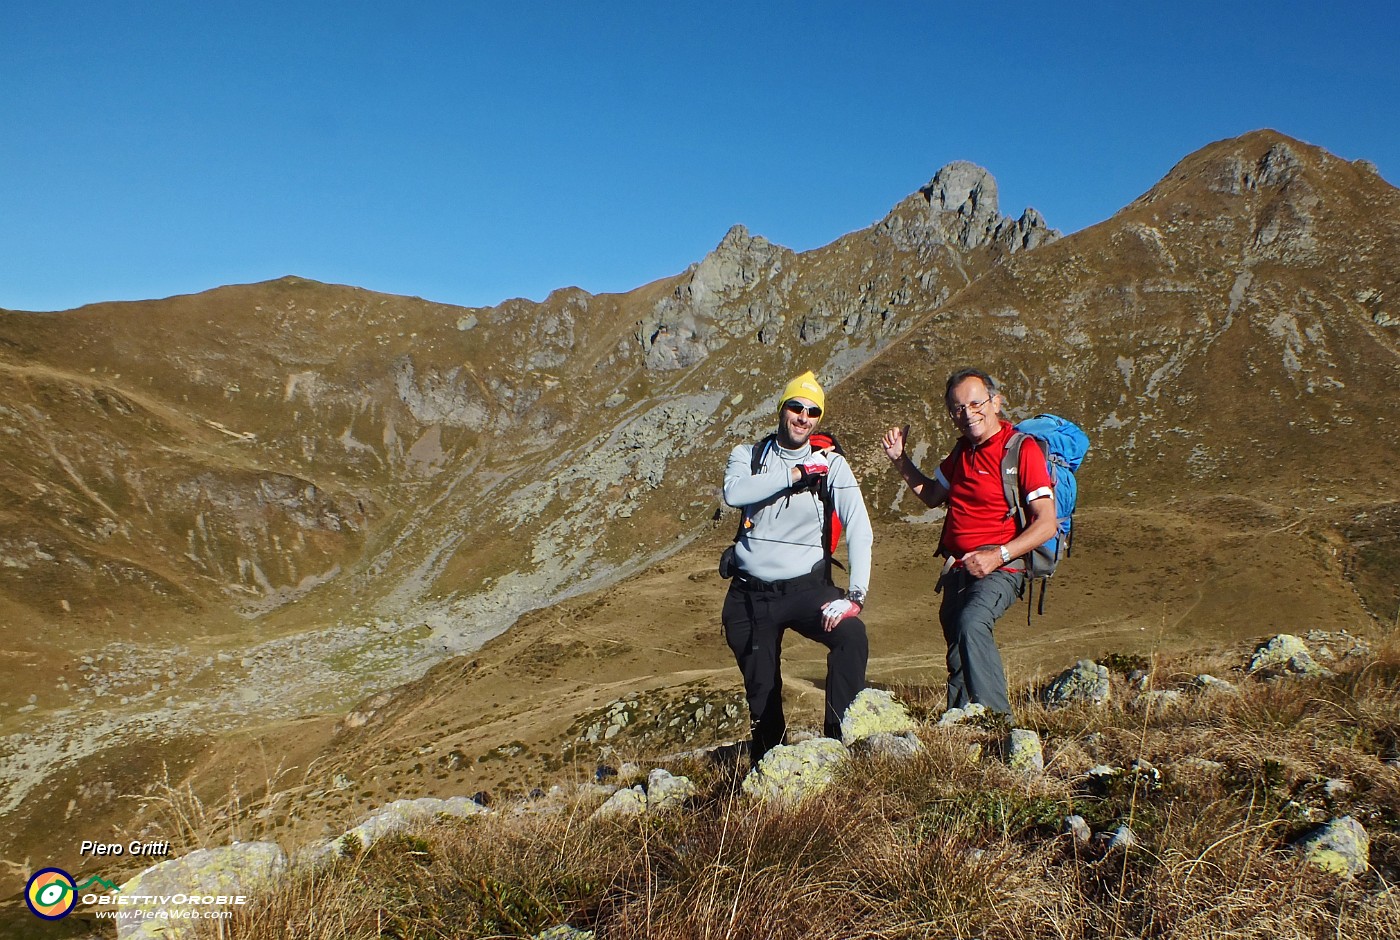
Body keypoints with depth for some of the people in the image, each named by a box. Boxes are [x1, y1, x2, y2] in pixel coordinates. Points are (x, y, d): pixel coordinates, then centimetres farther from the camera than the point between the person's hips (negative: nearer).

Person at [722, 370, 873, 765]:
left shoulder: (830, 463, -4)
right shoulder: (748, 455, 1)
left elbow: (859, 530, -15)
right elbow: (734, 492, -23)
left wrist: (855, 594, -27)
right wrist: (797, 472, -23)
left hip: (806, 587, -1)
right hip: (750, 595, 1)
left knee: (852, 633, -30)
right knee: (762, 692, 10)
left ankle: (840, 739, -19)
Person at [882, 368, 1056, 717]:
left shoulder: (1023, 449, -11)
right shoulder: (963, 449, 13)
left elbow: (1046, 523, -15)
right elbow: (932, 496, 26)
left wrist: (998, 555, -25)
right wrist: (900, 460, 15)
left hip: (999, 569, -8)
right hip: (957, 569, 8)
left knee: (972, 624, -34)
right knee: (958, 659, 15)